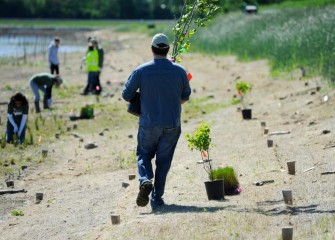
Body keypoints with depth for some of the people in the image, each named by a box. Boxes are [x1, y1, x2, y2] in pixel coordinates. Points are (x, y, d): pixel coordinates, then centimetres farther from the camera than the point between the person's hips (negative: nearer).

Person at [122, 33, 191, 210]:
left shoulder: (141, 71, -9)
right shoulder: (179, 71, -4)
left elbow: (126, 95, -4)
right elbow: (185, 97, 9)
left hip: (148, 124, -1)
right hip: (172, 125, 1)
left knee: (144, 154, 17)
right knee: (163, 161, 10)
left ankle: (145, 180, -12)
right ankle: (157, 199, 8)